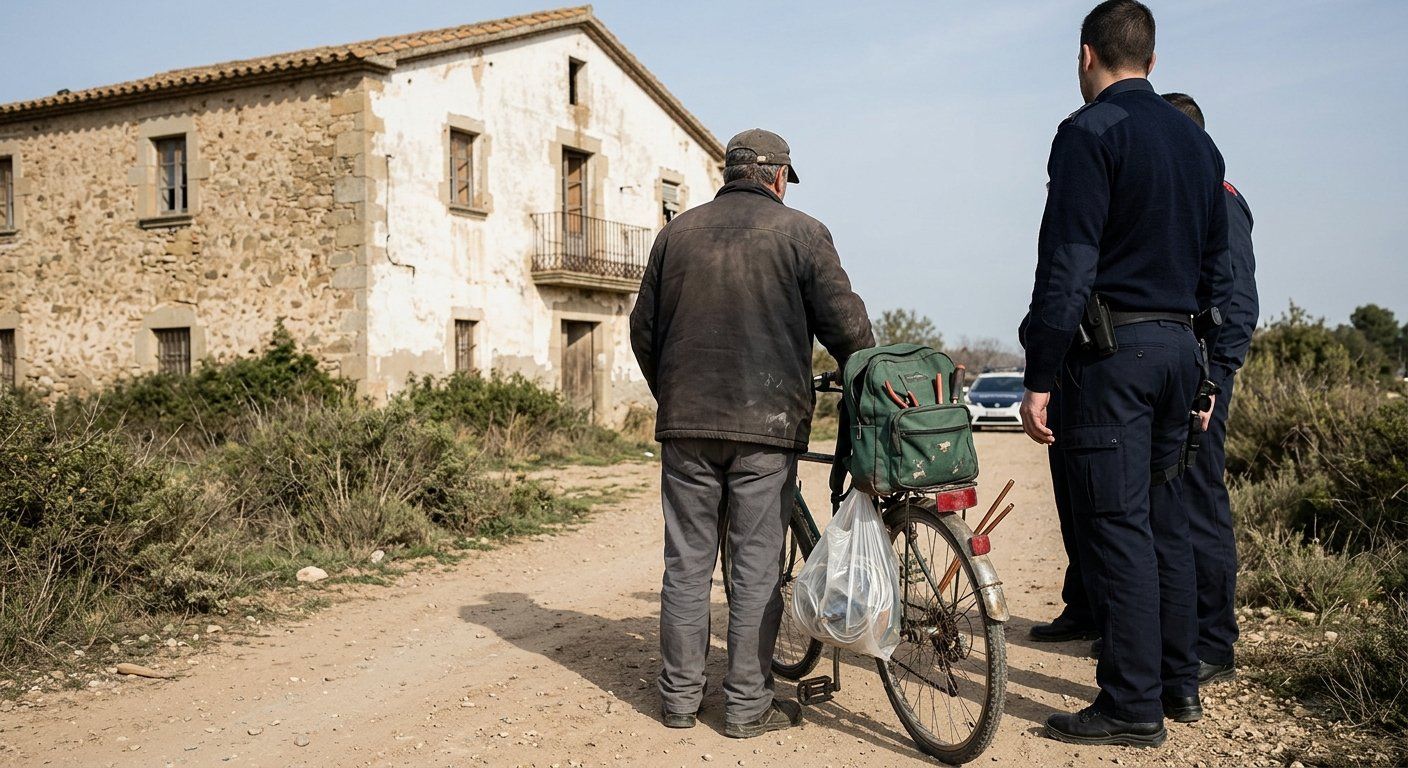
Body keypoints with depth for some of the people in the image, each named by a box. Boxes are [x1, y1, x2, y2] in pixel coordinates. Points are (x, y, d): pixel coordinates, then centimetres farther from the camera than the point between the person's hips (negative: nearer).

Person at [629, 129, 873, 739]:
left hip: (685, 422, 4)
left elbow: (643, 329, 14)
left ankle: (680, 696, 18)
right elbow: (846, 325, -4)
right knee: (757, 567, 4)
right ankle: (747, 705, 11)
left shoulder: (678, 231, 11)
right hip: (766, 424, -3)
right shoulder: (801, 232, 0)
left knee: (687, 562, 10)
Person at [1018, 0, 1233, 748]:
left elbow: (1067, 264, -15)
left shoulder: (1089, 131, -8)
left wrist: (1039, 378, -14)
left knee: (1115, 525, -4)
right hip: (1179, 348, 8)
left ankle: (1132, 707, 1)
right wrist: (1203, 368, 24)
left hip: (1113, 349, -8)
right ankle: (1179, 684, 23)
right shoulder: (1197, 140, 17)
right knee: (1164, 519, 14)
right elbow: (1216, 270, 19)